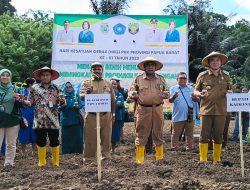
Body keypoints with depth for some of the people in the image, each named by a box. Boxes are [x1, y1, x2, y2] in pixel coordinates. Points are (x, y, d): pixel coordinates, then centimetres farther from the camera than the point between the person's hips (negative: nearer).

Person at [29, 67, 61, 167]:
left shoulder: (55, 88, 7)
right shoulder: (34, 88, 5)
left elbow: (58, 102, 13)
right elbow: (30, 103, 7)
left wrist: (62, 101, -9)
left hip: (53, 120, 0)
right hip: (39, 120, 0)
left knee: (54, 141, 4)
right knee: (41, 142, 7)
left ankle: (56, 161, 18)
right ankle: (41, 162, 21)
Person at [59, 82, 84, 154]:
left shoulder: (76, 97, 10)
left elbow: (81, 105, 0)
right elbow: (58, 108, -2)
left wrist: (77, 106, -21)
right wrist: (62, 106, -23)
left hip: (76, 120, 1)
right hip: (66, 121, -1)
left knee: (77, 136, -1)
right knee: (66, 137, -1)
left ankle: (78, 151, 8)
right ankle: (66, 152, 6)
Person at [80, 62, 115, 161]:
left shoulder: (108, 83, 13)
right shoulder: (86, 83, 5)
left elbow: (112, 100, 16)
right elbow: (81, 97, -8)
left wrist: (113, 113, 12)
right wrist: (87, 93, -29)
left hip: (106, 115, 3)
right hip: (91, 116, -2)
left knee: (106, 137, 9)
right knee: (90, 138, 1)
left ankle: (105, 155, 22)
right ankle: (88, 158, 10)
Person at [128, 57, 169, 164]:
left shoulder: (161, 79, 12)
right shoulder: (138, 79, 5)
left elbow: (166, 92, 18)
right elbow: (131, 92, 7)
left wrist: (165, 94, -5)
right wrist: (133, 95, -16)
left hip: (158, 109, 2)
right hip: (143, 110, -2)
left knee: (158, 134, 9)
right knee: (141, 135, -1)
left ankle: (160, 157, 21)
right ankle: (139, 159, 5)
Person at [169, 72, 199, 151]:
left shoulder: (191, 88, 14)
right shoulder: (173, 88, 4)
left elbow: (197, 100, 9)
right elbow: (170, 100, -9)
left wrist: (195, 98, -16)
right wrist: (173, 97, -32)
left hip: (189, 115, 3)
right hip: (178, 116, -3)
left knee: (189, 133, 10)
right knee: (175, 133, 3)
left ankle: (189, 148, 20)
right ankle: (174, 148, 12)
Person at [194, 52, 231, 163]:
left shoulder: (226, 76, 9)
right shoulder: (203, 76, 2)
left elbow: (230, 90, 19)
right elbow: (195, 91, 8)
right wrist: (200, 94, -14)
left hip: (221, 111, 2)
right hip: (206, 110, -2)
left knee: (218, 136, 8)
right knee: (204, 135, 0)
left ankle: (217, 160, 20)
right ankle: (203, 159, 10)